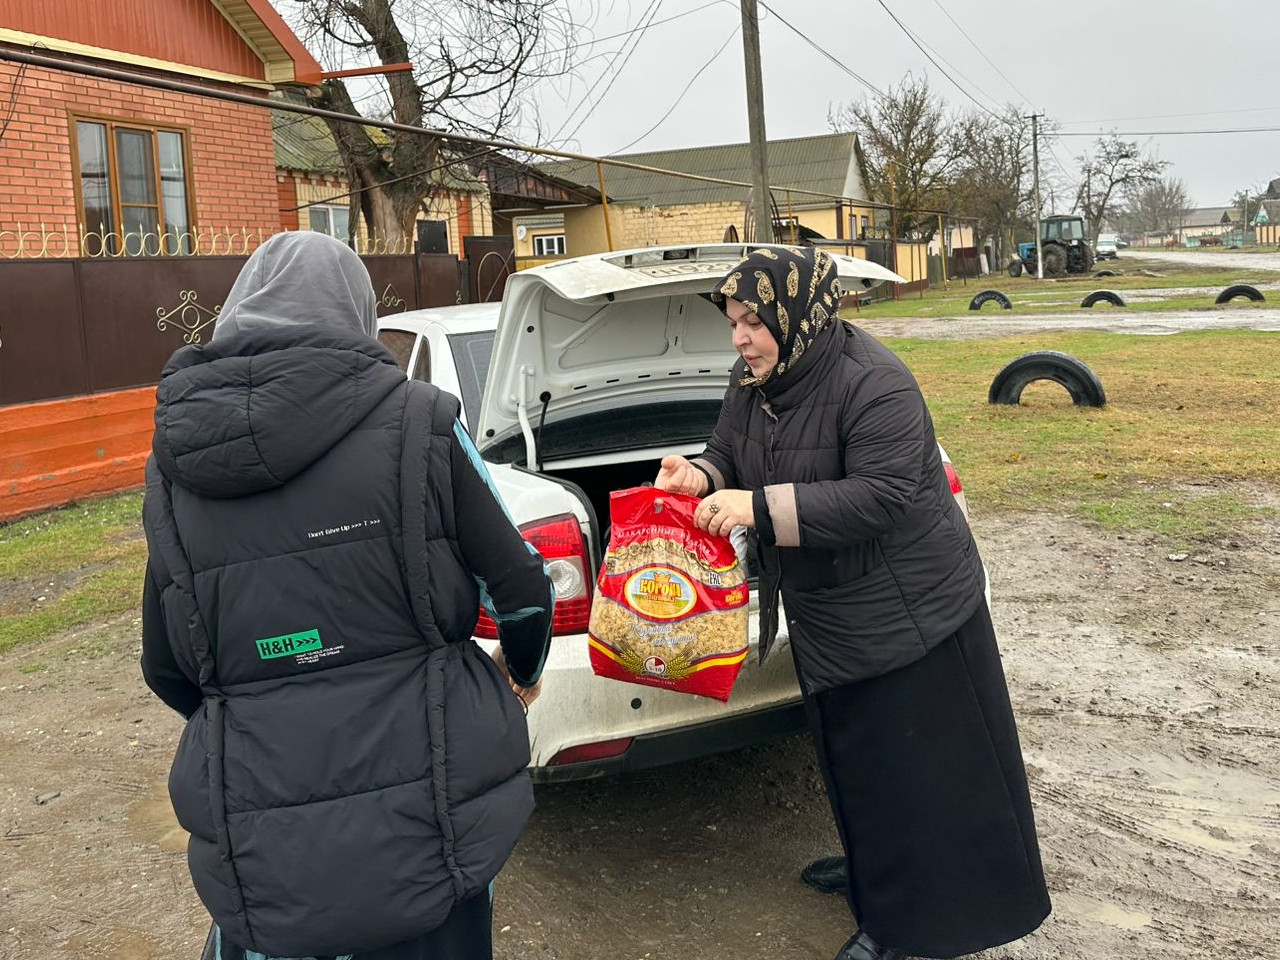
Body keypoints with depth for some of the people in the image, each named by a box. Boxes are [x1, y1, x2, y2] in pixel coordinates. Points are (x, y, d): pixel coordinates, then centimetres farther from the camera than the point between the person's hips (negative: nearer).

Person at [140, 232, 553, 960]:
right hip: (423, 819, -2)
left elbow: (167, 670, 11)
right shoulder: (413, 422, -8)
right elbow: (521, 590, -1)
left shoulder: (173, 463, 1)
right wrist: (523, 672, 21)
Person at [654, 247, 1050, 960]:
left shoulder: (874, 385, -25)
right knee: (852, 748, 23)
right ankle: (874, 866, 44)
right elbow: (730, 456, 8)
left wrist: (761, 506, -35)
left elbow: (882, 495, -31)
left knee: (919, 765, 5)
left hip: (906, 608, -8)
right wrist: (702, 476, -17)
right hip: (826, 612, 8)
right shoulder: (752, 382, 0)